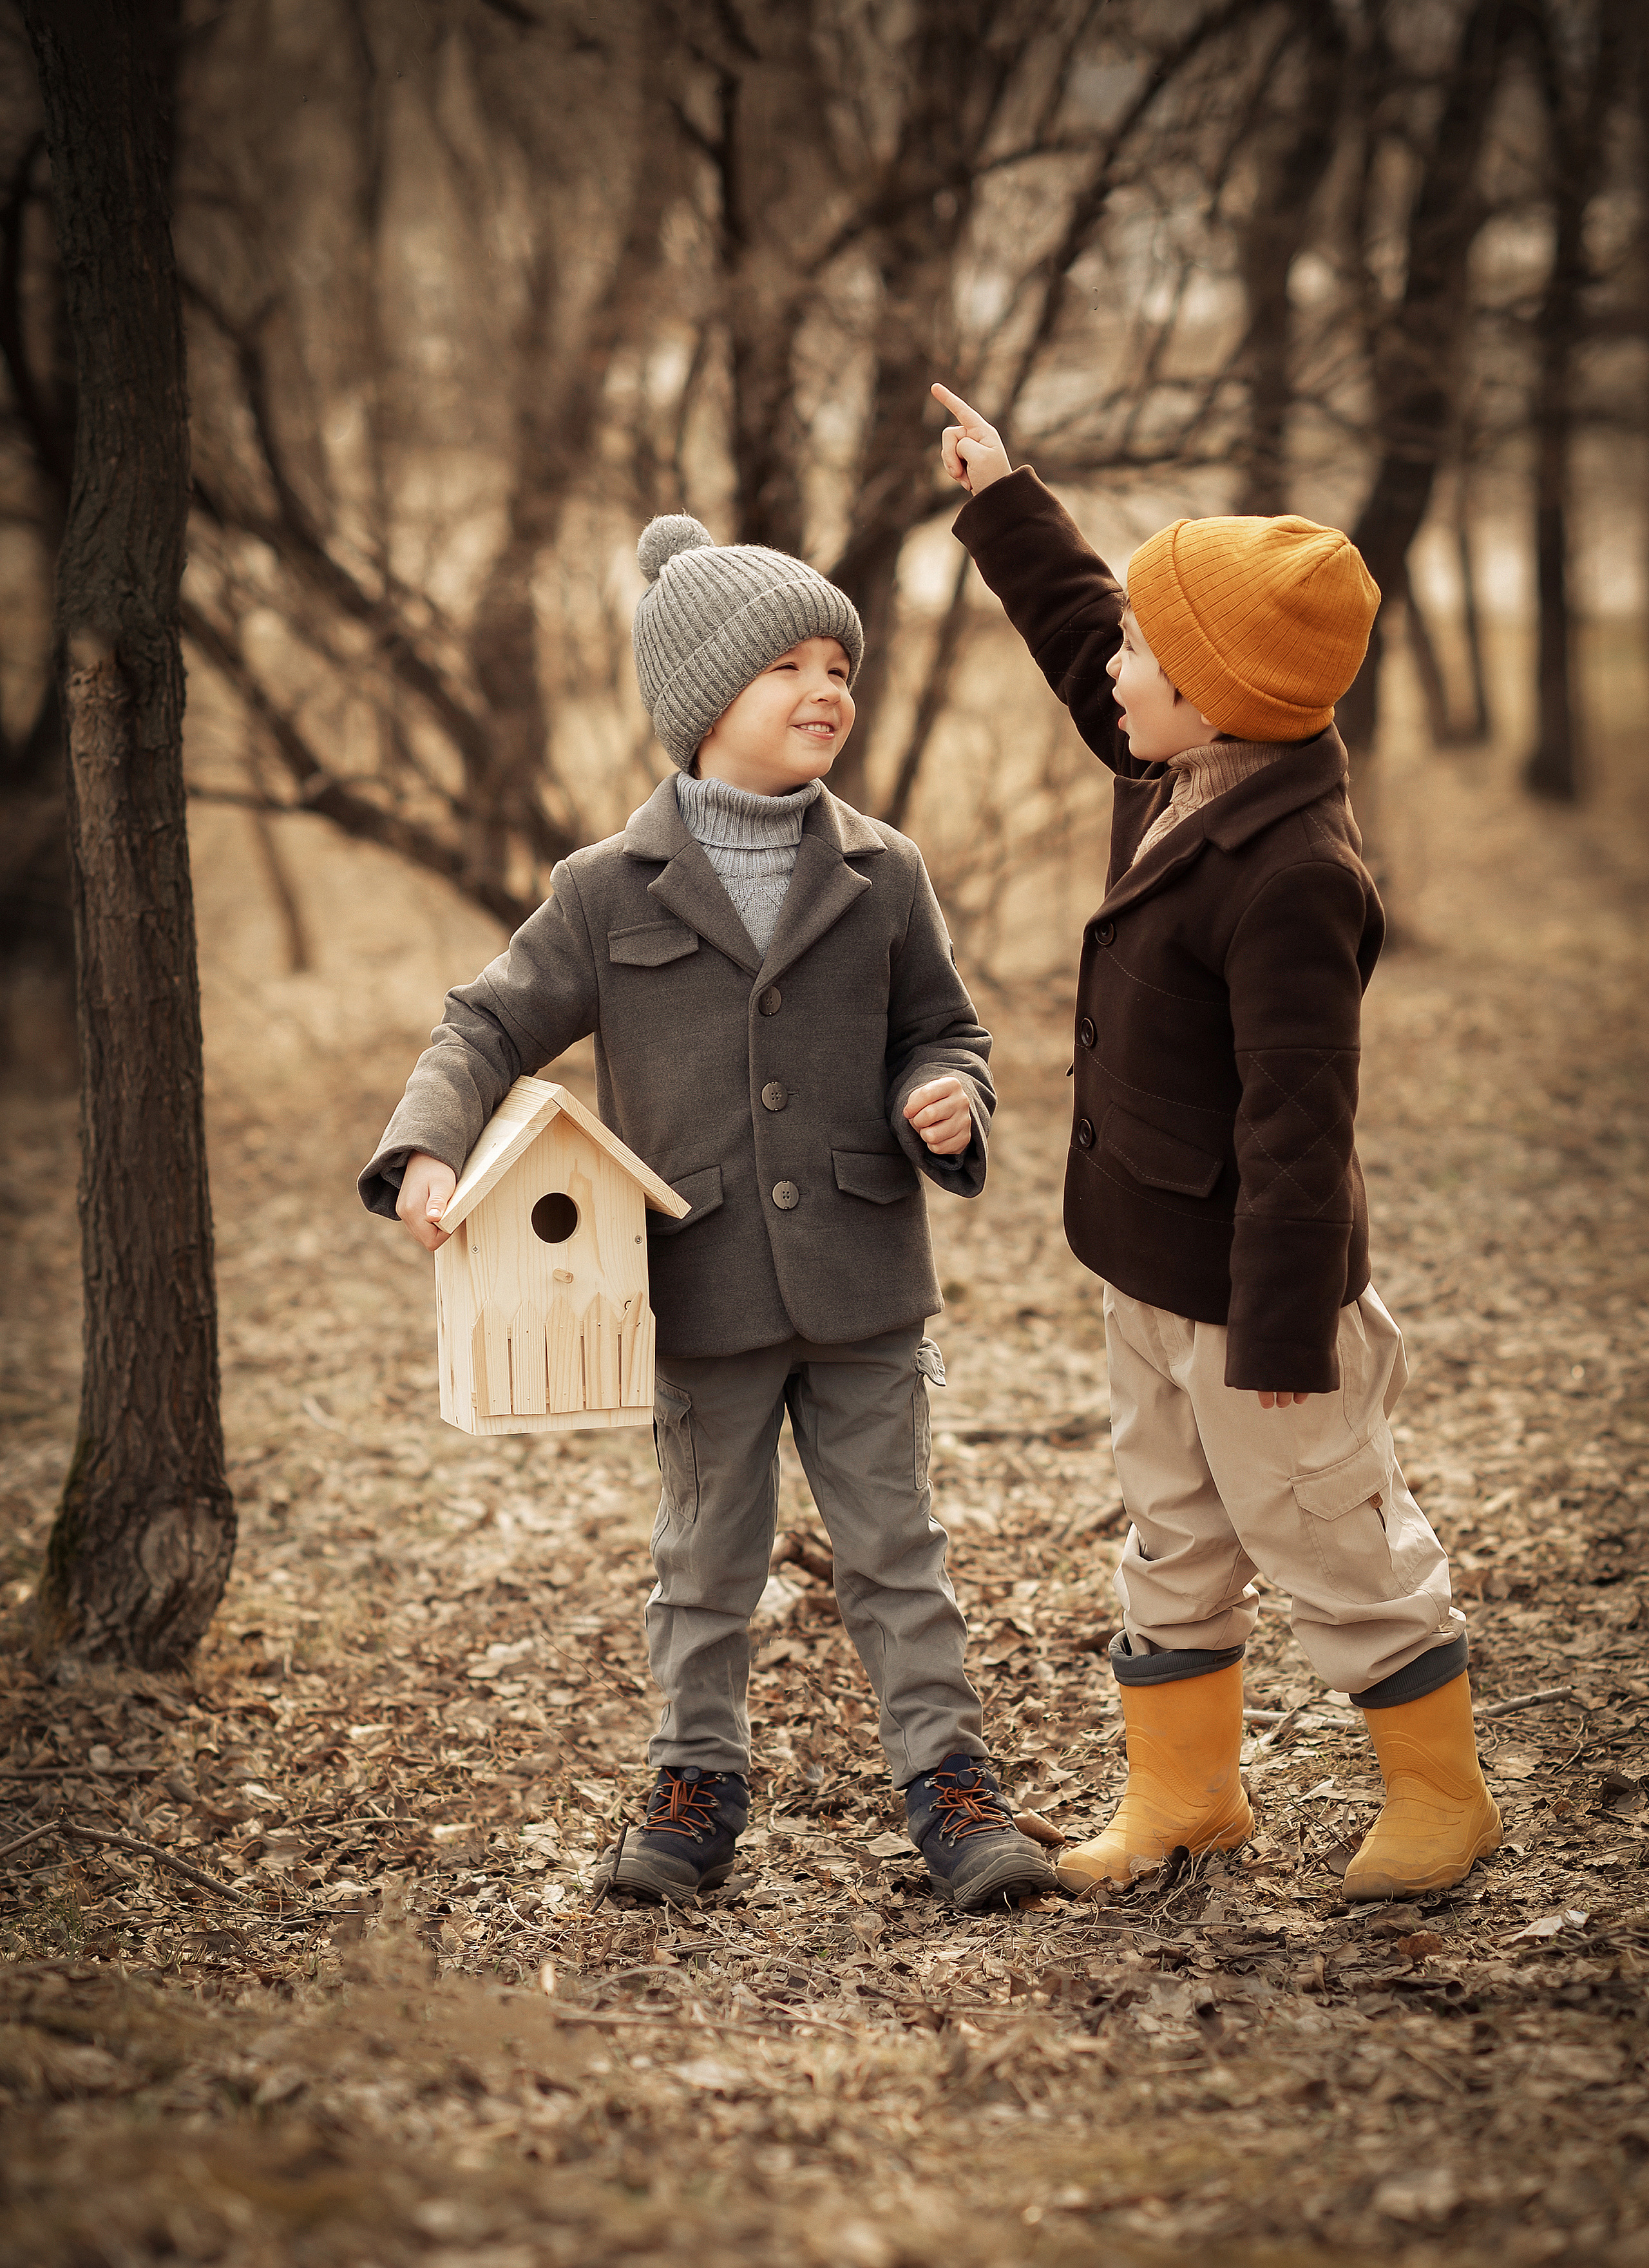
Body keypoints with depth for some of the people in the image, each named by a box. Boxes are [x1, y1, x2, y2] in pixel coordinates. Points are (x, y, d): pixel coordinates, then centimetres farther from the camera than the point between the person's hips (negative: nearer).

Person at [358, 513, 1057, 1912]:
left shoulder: (882, 878, 1)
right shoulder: (611, 892, -4)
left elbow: (944, 1029, 11)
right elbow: (491, 1027, -1)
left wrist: (945, 1100, -12)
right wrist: (426, 1151, -17)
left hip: (861, 1285, 1)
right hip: (703, 1296, -1)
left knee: (894, 1543, 8)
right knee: (708, 1554, 13)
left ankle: (948, 1778, 17)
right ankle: (701, 1781, 27)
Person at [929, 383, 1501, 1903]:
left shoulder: (1292, 878, -28)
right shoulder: (1189, 779, 0)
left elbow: (1297, 1122, -27)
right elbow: (1079, 637, 22)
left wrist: (1283, 1333, -24)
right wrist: (1000, 499, 26)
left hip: (1246, 1284, -9)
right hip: (1153, 1264, 9)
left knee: (1334, 1544, 7)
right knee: (1175, 1538, 19)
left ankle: (1440, 1795, 25)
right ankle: (1184, 1792, 32)